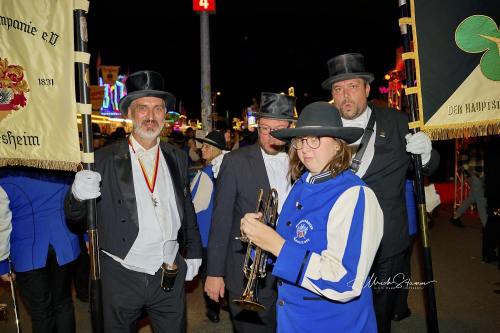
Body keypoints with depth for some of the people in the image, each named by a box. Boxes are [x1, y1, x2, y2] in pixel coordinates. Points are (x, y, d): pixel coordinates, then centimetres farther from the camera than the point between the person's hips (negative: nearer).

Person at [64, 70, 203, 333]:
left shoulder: (178, 158, 2)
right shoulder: (104, 159, -8)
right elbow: (74, 215, -6)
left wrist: (193, 254, 11)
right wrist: (78, 194, -27)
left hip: (171, 277, 3)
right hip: (121, 278, -2)